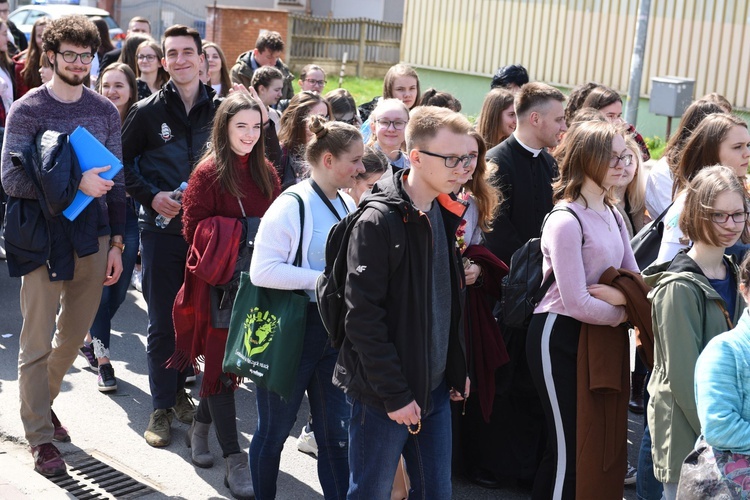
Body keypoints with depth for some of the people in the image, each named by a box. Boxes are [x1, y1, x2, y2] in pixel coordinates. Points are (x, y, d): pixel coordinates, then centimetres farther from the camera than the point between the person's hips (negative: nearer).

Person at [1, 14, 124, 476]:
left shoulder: (105, 110, 6)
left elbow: (116, 181, 10)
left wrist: (116, 242, 7)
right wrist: (75, 184, -21)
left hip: (93, 238, 4)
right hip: (44, 238, -4)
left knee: (74, 334, 15)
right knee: (38, 342, 2)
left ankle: (42, 401, 38)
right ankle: (41, 437, 13)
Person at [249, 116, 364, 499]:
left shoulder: (348, 205, 7)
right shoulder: (291, 206, -15)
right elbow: (262, 270, -23)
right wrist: (323, 279, -24)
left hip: (335, 333, 6)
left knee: (337, 434, 8)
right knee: (274, 429, 9)